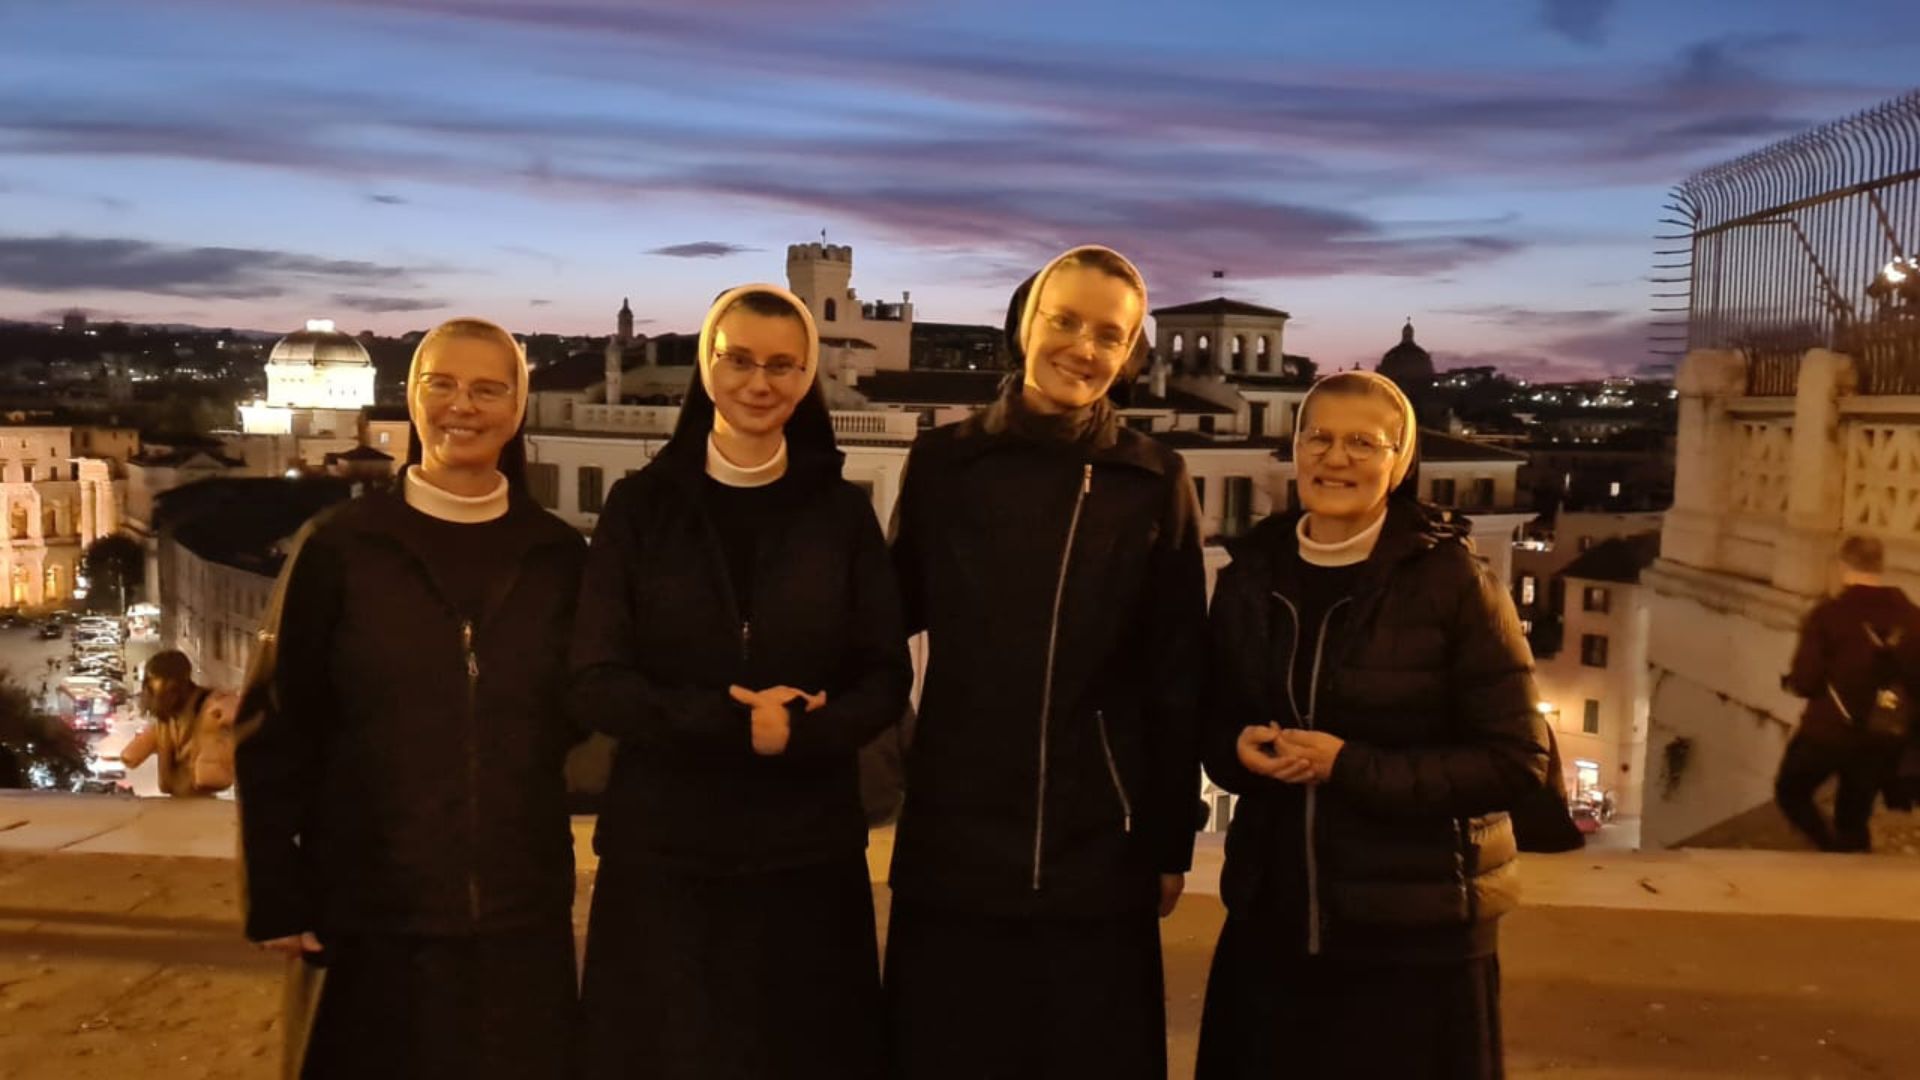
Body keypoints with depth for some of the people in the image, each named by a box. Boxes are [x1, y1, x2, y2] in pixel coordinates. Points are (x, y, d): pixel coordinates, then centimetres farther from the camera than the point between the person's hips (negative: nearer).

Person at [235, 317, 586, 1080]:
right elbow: (283, 730, -1)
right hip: (371, 906, -1)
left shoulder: (559, 555, 4)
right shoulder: (341, 547, -2)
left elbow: (576, 717, 9)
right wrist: (277, 896, -4)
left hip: (521, 905, 2)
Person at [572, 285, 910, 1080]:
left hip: (809, 851, 1)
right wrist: (731, 723, -18)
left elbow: (887, 680, 1)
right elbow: (597, 683, -5)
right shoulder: (641, 505, 2)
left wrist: (800, 731, -18)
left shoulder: (843, 513, 4)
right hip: (661, 850, 0)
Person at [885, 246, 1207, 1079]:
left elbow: (1176, 681, 2)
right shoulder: (943, 462, 1)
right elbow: (895, 613, 8)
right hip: (953, 850, 1)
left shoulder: (1155, 482, 0)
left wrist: (1171, 844, 3)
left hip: (1098, 856, 0)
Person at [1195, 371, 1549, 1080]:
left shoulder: (1453, 583, -10)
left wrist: (1351, 767, -18)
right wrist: (1241, 750, -10)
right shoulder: (1249, 576, 3)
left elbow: (1517, 759, -11)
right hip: (1271, 922, 4)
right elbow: (1214, 721, 14)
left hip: (1417, 936, -4)